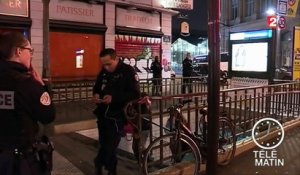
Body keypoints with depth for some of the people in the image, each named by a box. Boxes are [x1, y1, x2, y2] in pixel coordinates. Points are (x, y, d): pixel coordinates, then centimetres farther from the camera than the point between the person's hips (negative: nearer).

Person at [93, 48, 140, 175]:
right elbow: (97, 88, 20)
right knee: (103, 144, 17)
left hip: (117, 117, -5)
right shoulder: (103, 72, 7)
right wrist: (96, 95, -4)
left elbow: (135, 94, -18)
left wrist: (114, 97, -27)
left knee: (110, 147, 2)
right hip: (102, 115, 5)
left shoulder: (128, 71, -11)